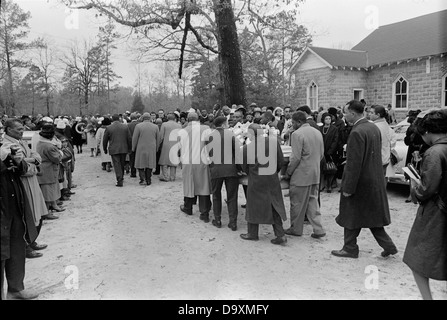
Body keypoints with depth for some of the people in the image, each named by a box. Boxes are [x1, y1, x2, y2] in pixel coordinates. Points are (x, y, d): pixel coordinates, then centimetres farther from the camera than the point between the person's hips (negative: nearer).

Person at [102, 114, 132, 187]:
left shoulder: (108, 128, -5)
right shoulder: (125, 126, 0)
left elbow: (105, 140, 1)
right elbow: (129, 139, 2)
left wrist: (105, 149, 14)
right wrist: (129, 148, 12)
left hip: (114, 150, -2)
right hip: (124, 149, 3)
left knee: (117, 165, 0)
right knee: (122, 164, 18)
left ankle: (119, 181, -4)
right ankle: (121, 178, 31)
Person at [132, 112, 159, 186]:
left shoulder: (138, 126, -8)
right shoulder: (155, 126, 0)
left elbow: (134, 138, -5)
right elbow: (157, 139, 6)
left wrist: (133, 148, 7)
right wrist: (156, 149, 16)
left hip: (141, 148, -2)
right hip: (151, 149, 3)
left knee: (140, 164, 7)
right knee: (149, 164, 10)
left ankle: (143, 179, -3)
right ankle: (148, 180, 13)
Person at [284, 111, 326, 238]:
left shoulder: (297, 134, -16)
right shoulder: (318, 132, 9)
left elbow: (296, 158, -18)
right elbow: (322, 154, 13)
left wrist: (288, 173, -8)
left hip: (301, 175, -7)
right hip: (315, 175, 8)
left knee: (297, 203, 6)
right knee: (313, 201, 15)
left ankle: (296, 229, 19)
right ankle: (318, 229, 12)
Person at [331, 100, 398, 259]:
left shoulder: (357, 132, -22)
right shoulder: (374, 128, 6)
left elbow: (354, 163, -23)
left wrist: (348, 188, -18)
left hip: (361, 181, -9)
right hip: (375, 179, 9)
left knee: (351, 215, 7)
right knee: (371, 215, 19)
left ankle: (350, 249, 20)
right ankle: (388, 245, 21)